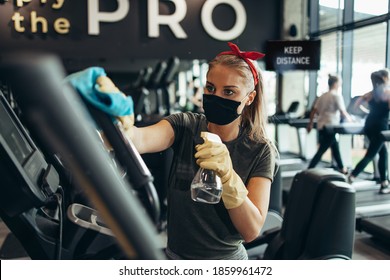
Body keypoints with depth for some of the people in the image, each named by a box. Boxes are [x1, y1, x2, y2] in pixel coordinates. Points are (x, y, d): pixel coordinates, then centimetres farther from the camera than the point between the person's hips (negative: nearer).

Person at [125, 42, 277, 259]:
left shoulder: (260, 150, -15)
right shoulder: (185, 126, -13)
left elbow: (251, 231, -22)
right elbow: (141, 139, -33)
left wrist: (228, 176, -37)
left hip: (225, 258, -1)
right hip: (176, 254, 1)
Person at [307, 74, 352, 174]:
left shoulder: (322, 96, 12)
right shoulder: (337, 96, -8)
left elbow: (314, 110, 11)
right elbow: (343, 112, -11)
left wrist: (310, 123, 17)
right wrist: (350, 119, 6)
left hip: (321, 125, 8)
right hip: (330, 126, -8)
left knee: (335, 147, 19)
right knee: (321, 151, -6)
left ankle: (341, 168, 32)